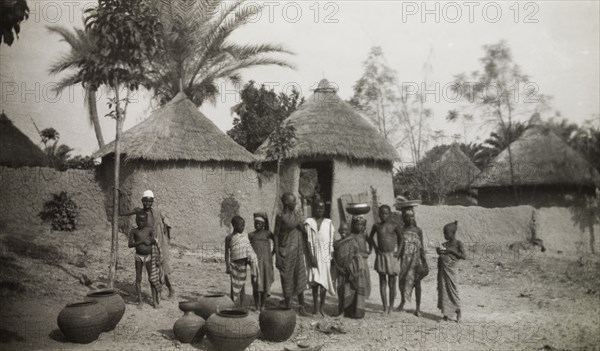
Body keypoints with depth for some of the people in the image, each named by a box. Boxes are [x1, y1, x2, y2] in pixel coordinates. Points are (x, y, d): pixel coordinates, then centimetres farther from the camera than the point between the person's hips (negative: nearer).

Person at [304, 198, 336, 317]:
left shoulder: (328, 223, 10)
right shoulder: (309, 222, 3)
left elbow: (331, 242, 10)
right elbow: (308, 241, -1)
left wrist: (331, 257, 3)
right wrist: (311, 256, -10)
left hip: (325, 257, 3)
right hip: (314, 256, -2)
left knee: (324, 282, 5)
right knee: (315, 281, -10)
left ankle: (321, 308, 14)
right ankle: (316, 308, -12)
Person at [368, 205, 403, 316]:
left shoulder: (394, 226, -5)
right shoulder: (376, 226, 2)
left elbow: (401, 238, 7)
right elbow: (371, 238, 17)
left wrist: (398, 251, -1)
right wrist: (375, 248, 7)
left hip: (392, 255, -2)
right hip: (381, 256, 2)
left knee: (392, 282, 5)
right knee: (382, 282, 2)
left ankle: (391, 306, 19)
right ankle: (385, 307, 7)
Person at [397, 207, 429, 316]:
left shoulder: (418, 231, 1)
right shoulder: (401, 231, 3)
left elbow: (422, 247, 3)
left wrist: (424, 261, -1)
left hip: (416, 259, -1)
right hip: (405, 259, 1)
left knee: (416, 282, 1)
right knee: (402, 280, 4)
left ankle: (418, 308, 8)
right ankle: (402, 301, 31)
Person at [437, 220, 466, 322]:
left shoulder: (458, 243, -3)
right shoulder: (445, 244, 11)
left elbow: (464, 256, -12)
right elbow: (439, 253, 15)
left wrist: (451, 251, -17)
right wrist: (439, 250, -6)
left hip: (451, 271, -5)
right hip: (442, 270, 5)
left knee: (453, 290, -2)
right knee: (443, 290, 4)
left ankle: (458, 313, 12)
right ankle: (445, 314, 12)